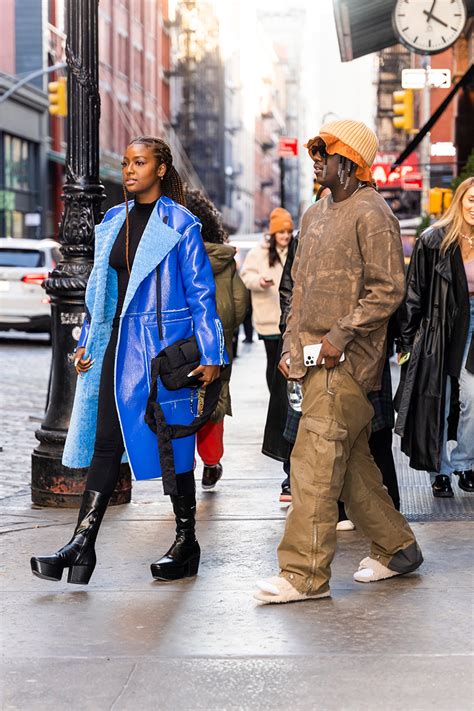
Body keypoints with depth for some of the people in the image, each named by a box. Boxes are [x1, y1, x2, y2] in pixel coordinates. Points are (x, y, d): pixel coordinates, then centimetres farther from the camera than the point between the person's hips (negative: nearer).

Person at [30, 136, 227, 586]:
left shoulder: (180, 224, -5)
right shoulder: (113, 221, 12)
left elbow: (201, 293, -6)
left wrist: (210, 355, -10)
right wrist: (87, 341, 14)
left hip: (166, 346, -5)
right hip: (119, 345, 5)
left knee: (172, 444, 3)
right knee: (105, 442, 2)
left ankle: (186, 544, 16)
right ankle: (82, 544, 2)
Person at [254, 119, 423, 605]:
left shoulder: (371, 214, -9)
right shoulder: (315, 215, 19)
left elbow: (387, 289, -14)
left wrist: (340, 335, -17)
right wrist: (290, 344, 16)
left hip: (346, 361, -9)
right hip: (314, 359, 9)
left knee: (316, 462, -11)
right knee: (351, 461, 13)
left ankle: (305, 573, -8)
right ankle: (395, 547, 25)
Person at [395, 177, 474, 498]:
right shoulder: (433, 240, -4)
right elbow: (414, 293, -2)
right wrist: (407, 340, -4)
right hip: (437, 329, -2)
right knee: (437, 402, 3)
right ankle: (439, 471, 15)